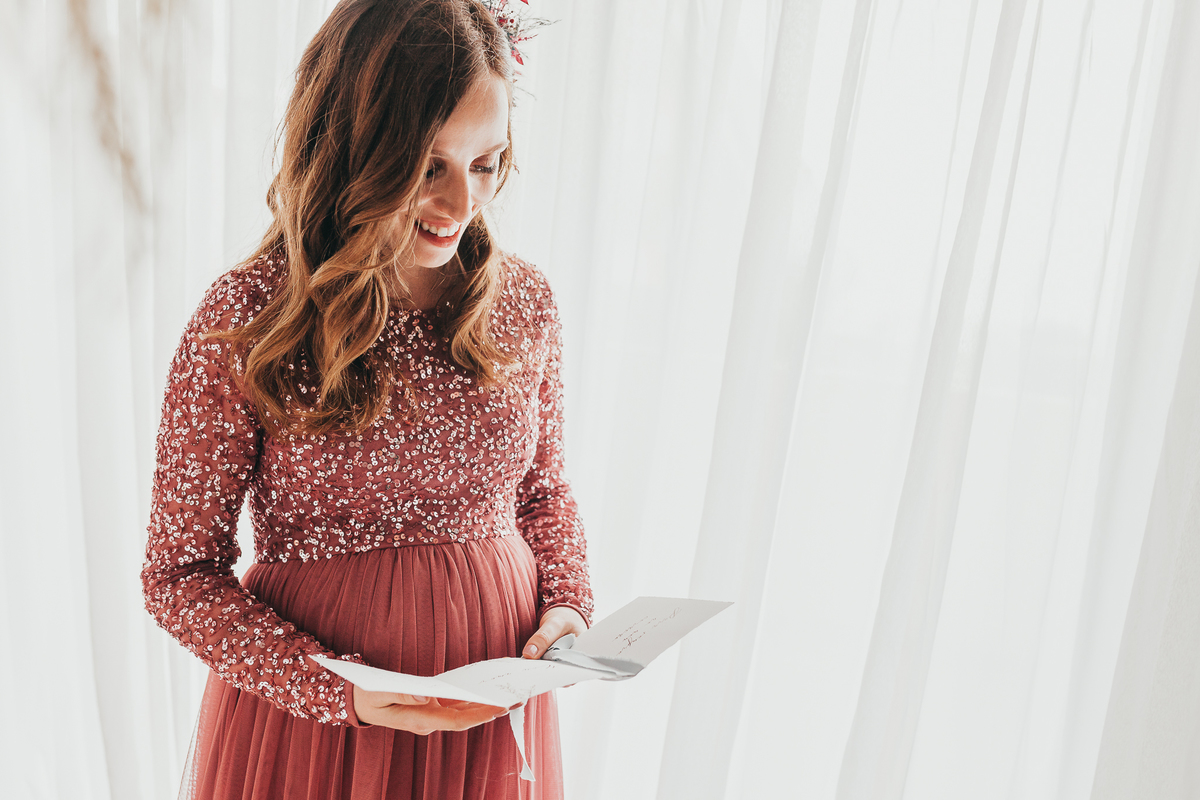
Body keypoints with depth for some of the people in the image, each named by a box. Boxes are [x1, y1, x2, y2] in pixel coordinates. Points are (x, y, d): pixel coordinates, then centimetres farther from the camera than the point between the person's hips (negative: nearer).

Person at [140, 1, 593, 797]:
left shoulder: (524, 301, -5)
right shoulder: (242, 324, -16)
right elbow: (181, 573, -9)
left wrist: (567, 608, -8)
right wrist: (338, 690, -19)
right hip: (305, 706, -2)